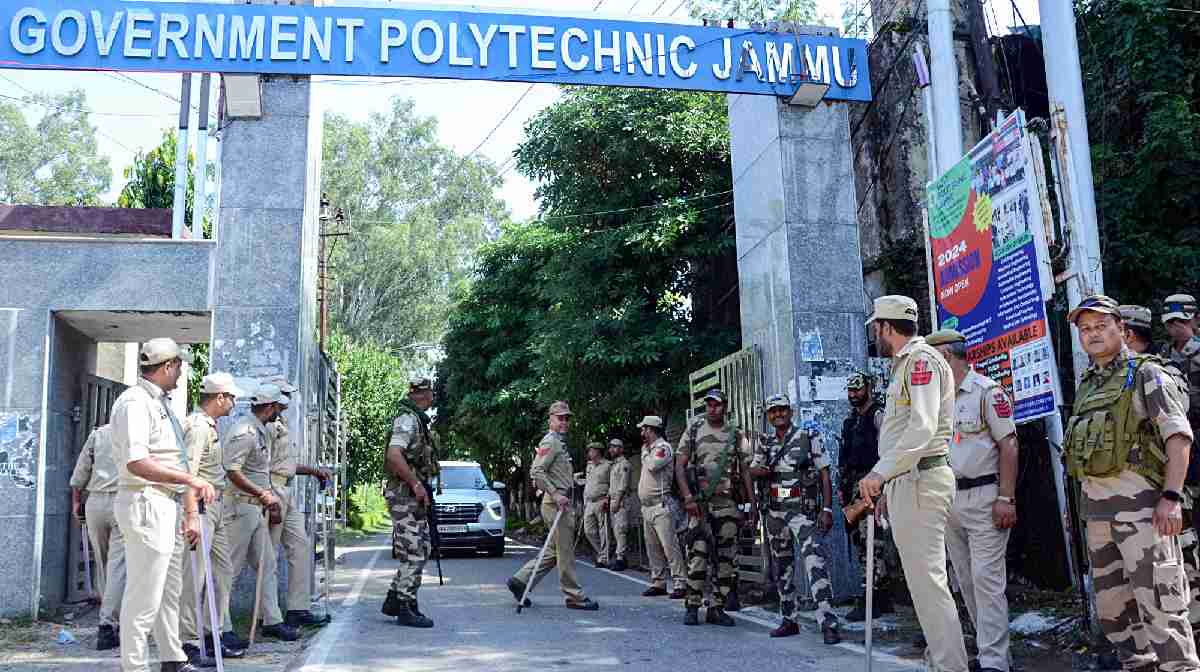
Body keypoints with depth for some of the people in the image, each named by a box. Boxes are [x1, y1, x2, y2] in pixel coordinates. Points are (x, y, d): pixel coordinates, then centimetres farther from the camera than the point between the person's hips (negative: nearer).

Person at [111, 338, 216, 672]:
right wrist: (190, 479, -22)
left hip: (167, 505, 10)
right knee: (144, 594, -6)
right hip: (145, 503, -10)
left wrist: (191, 511, 16)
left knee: (170, 590, 17)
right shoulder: (135, 402, -13)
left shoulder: (162, 404, 18)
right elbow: (137, 464, -24)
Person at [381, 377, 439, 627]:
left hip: (413, 496, 10)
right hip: (406, 495, -10)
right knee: (414, 553, -7)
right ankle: (406, 609, -1)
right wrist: (416, 484, -23)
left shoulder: (416, 419, 18)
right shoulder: (407, 419, -14)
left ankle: (394, 600, 21)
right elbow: (394, 455, -26)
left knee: (421, 549, 14)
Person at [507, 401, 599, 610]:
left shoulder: (560, 443, 21)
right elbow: (536, 472, -21)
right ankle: (574, 596, 3)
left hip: (562, 502, 10)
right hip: (555, 503, -10)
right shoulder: (549, 442, -11)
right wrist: (556, 494, -22)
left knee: (554, 552, 13)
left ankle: (520, 580, 16)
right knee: (565, 551, -4)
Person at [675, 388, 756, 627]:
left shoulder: (736, 436, 10)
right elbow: (680, 466, 2)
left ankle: (717, 609, 10)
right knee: (698, 553, -8)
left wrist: (753, 503, 1)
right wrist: (688, 498, -10)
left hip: (727, 502, 2)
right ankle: (692, 606, 0)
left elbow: (745, 471, 10)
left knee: (726, 557, 2)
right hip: (699, 502, -2)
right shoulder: (693, 431, 6)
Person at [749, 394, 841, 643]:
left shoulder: (809, 438, -1)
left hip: (803, 510, -6)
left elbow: (825, 475, -3)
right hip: (775, 512, 6)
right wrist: (763, 471, -9)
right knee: (782, 567, 12)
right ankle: (789, 621, 22)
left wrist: (827, 509, -11)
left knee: (814, 562, -18)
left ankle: (828, 623, -21)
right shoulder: (765, 444, 12)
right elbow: (752, 470, 16)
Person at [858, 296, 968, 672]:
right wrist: (888, 488, 22)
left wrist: (880, 473, -27)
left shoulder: (921, 359, -10)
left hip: (919, 482, -11)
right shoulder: (905, 364, 21)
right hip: (907, 482, 11)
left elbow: (923, 428, -23)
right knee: (923, 579, 15)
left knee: (927, 580, -11)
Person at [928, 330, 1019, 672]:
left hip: (984, 497, -8)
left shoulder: (987, 391, -8)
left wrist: (1006, 498, -16)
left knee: (987, 578, -9)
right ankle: (991, 644, 23)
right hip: (949, 499, 8)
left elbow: (1008, 445, -11)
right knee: (966, 580, 12)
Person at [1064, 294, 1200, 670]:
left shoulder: (1145, 374, -1)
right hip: (1095, 506, 8)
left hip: (1138, 501, -7)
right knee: (1111, 603, 13)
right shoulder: (1086, 386, 19)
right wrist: (1082, 505, 18)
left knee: (1157, 601, -10)